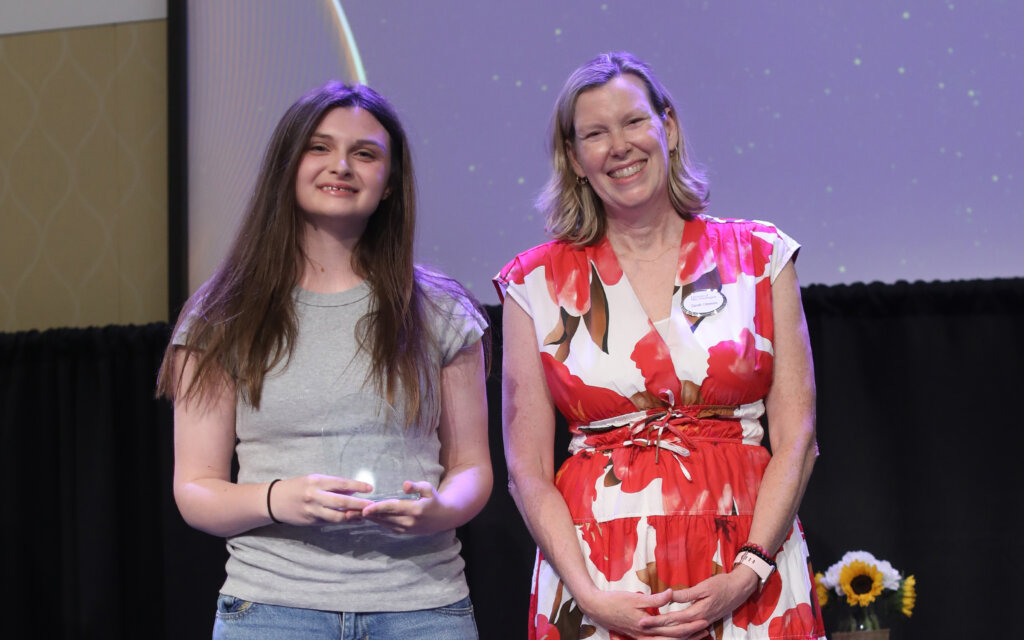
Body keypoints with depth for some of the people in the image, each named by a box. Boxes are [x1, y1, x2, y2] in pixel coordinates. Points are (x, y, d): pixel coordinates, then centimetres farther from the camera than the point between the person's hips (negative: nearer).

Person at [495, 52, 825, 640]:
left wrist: (746, 576, -11)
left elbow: (796, 437, 0)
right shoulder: (537, 283, 3)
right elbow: (527, 468, 0)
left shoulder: (759, 256, 4)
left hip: (747, 579, 0)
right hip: (601, 578, 0)